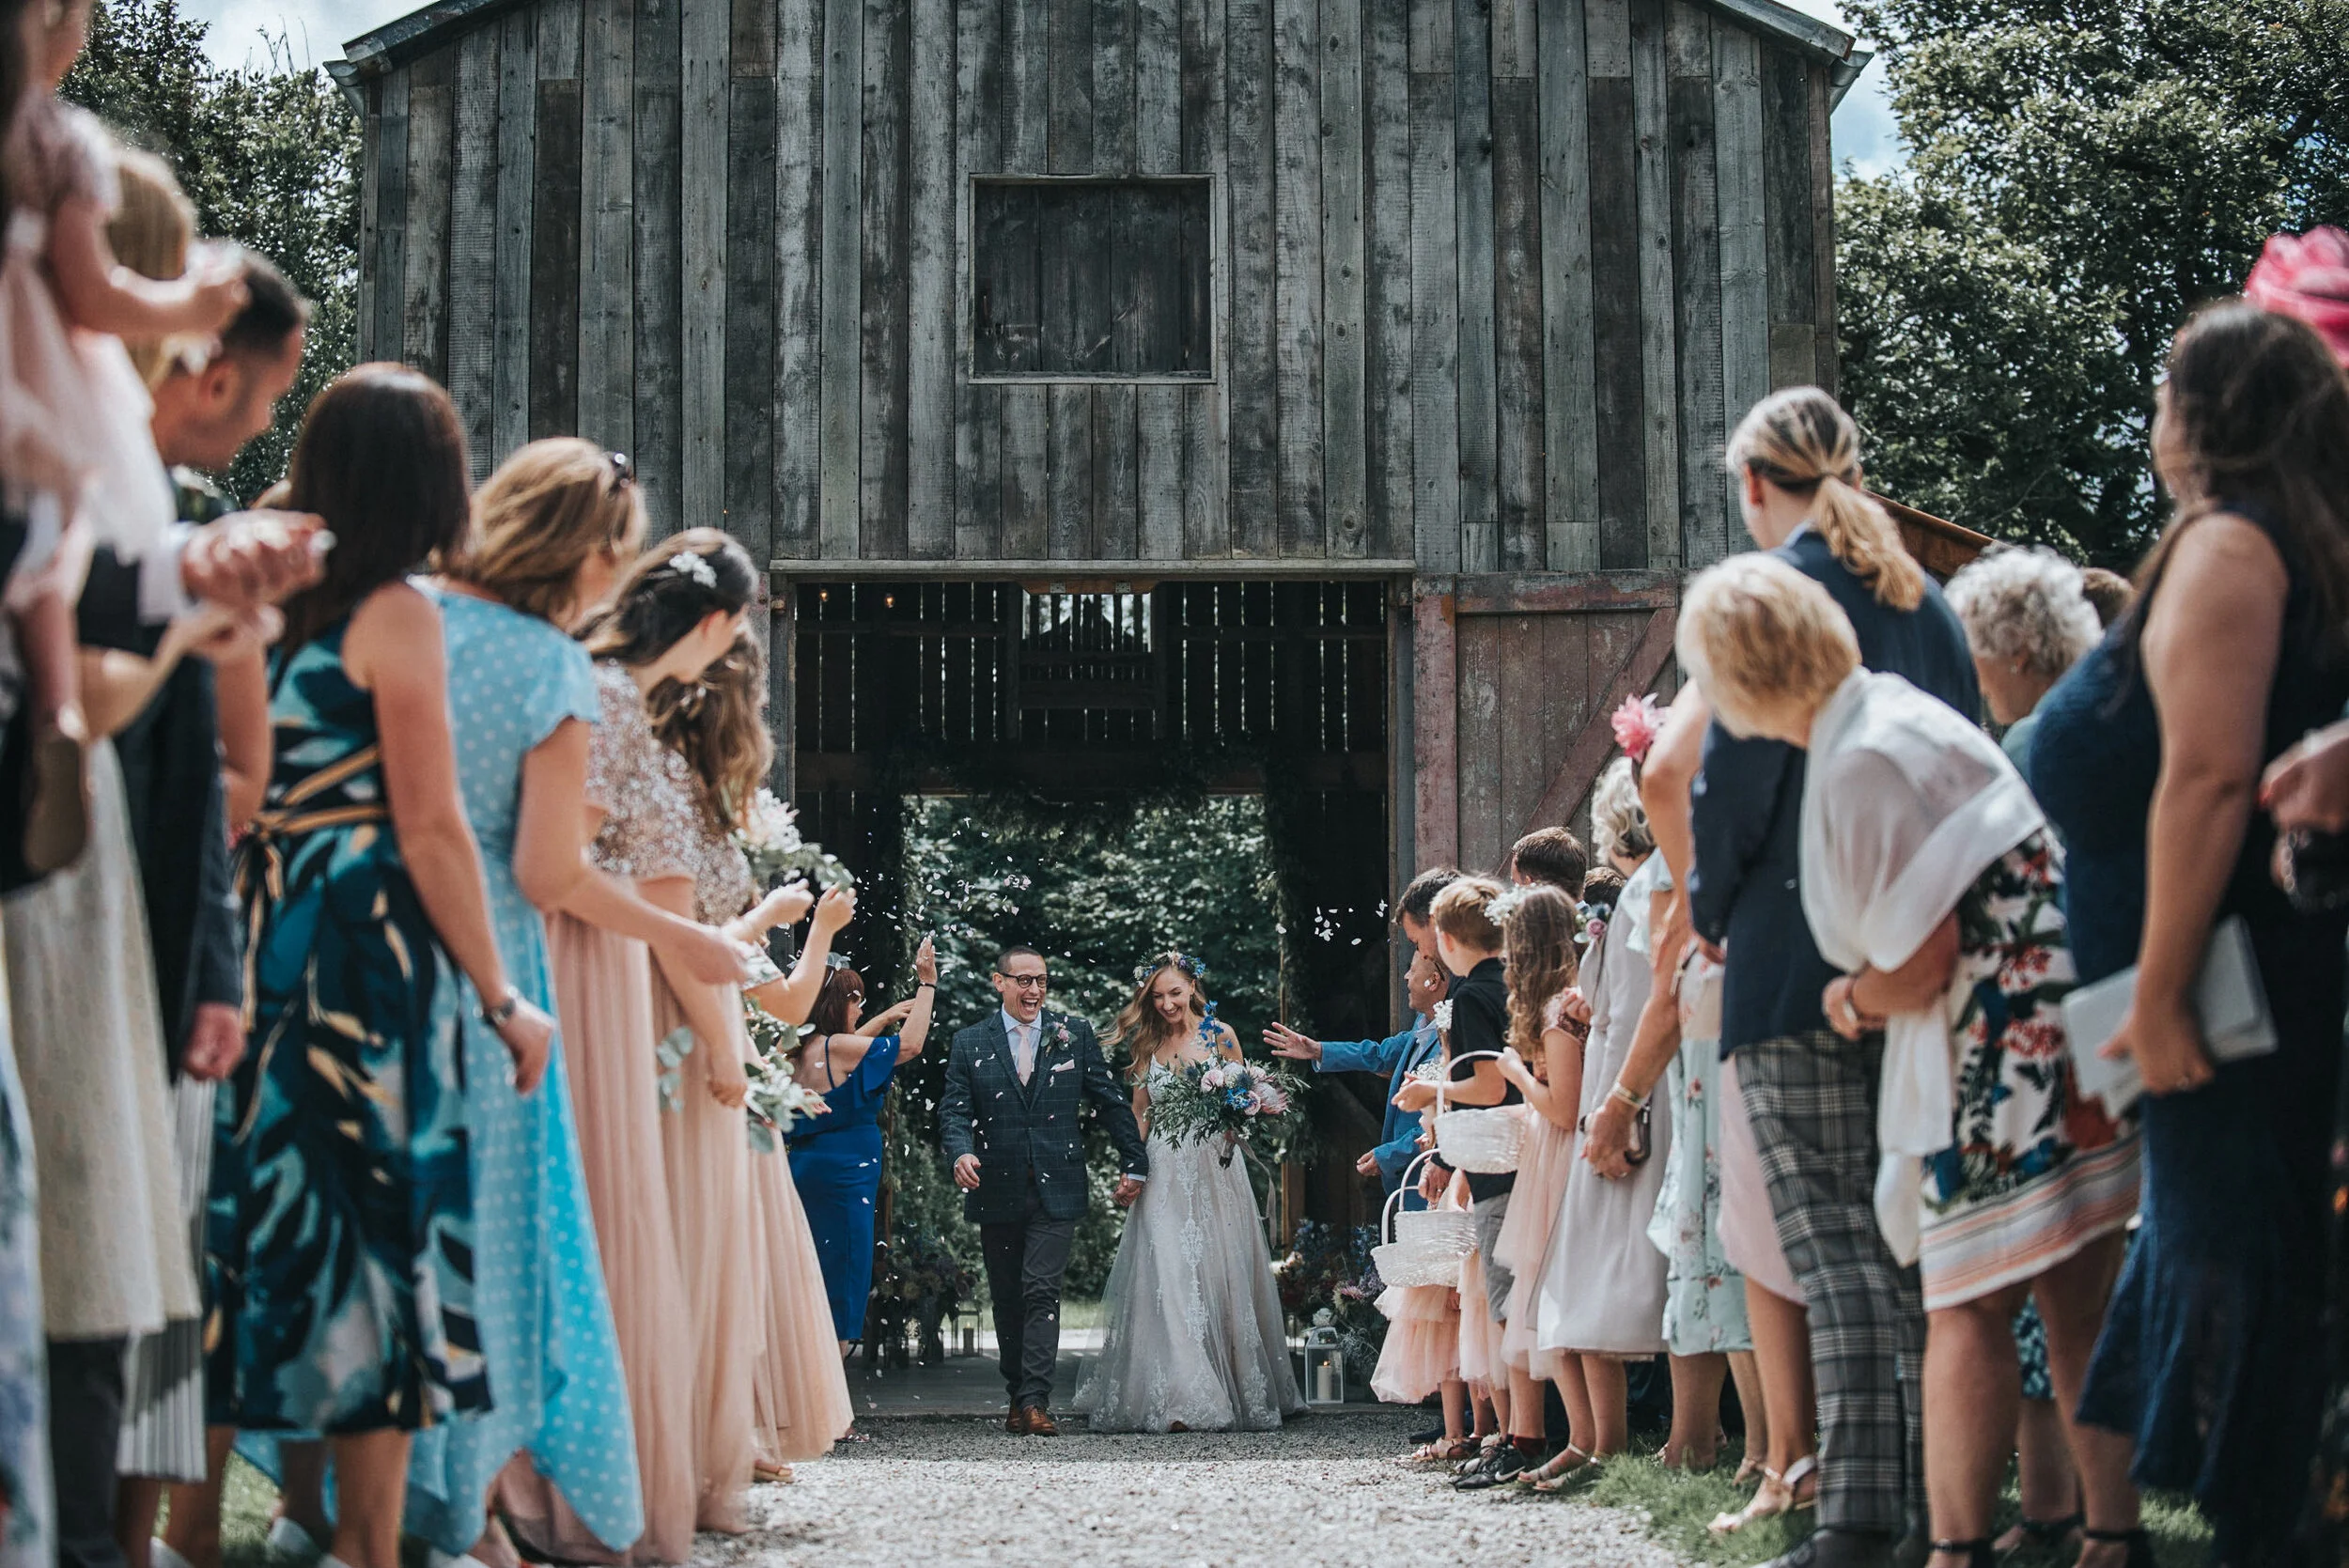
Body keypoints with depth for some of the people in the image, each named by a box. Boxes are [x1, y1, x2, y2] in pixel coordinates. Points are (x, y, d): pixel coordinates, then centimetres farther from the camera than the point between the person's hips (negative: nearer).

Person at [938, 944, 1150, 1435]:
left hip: (1056, 1191, -2)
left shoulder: (1074, 1035, 6)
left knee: (1042, 1292, -12)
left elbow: (1111, 1101, 10)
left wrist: (1136, 1163, 8)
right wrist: (961, 1153, -22)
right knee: (1008, 1300, 10)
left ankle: (1036, 1403, -15)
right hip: (998, 1192, 2)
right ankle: (1016, 1397, 21)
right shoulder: (970, 1044, 6)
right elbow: (954, 1111, -1)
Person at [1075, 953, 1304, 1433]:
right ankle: (1181, 1400, -13)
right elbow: (1139, 1114, 13)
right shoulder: (1147, 1044, 10)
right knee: (1168, 1279, -9)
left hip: (1213, 1168, -1)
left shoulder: (1220, 1035, 4)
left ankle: (1238, 1389, 11)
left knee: (1217, 1275, 1)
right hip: (1164, 1173, 1)